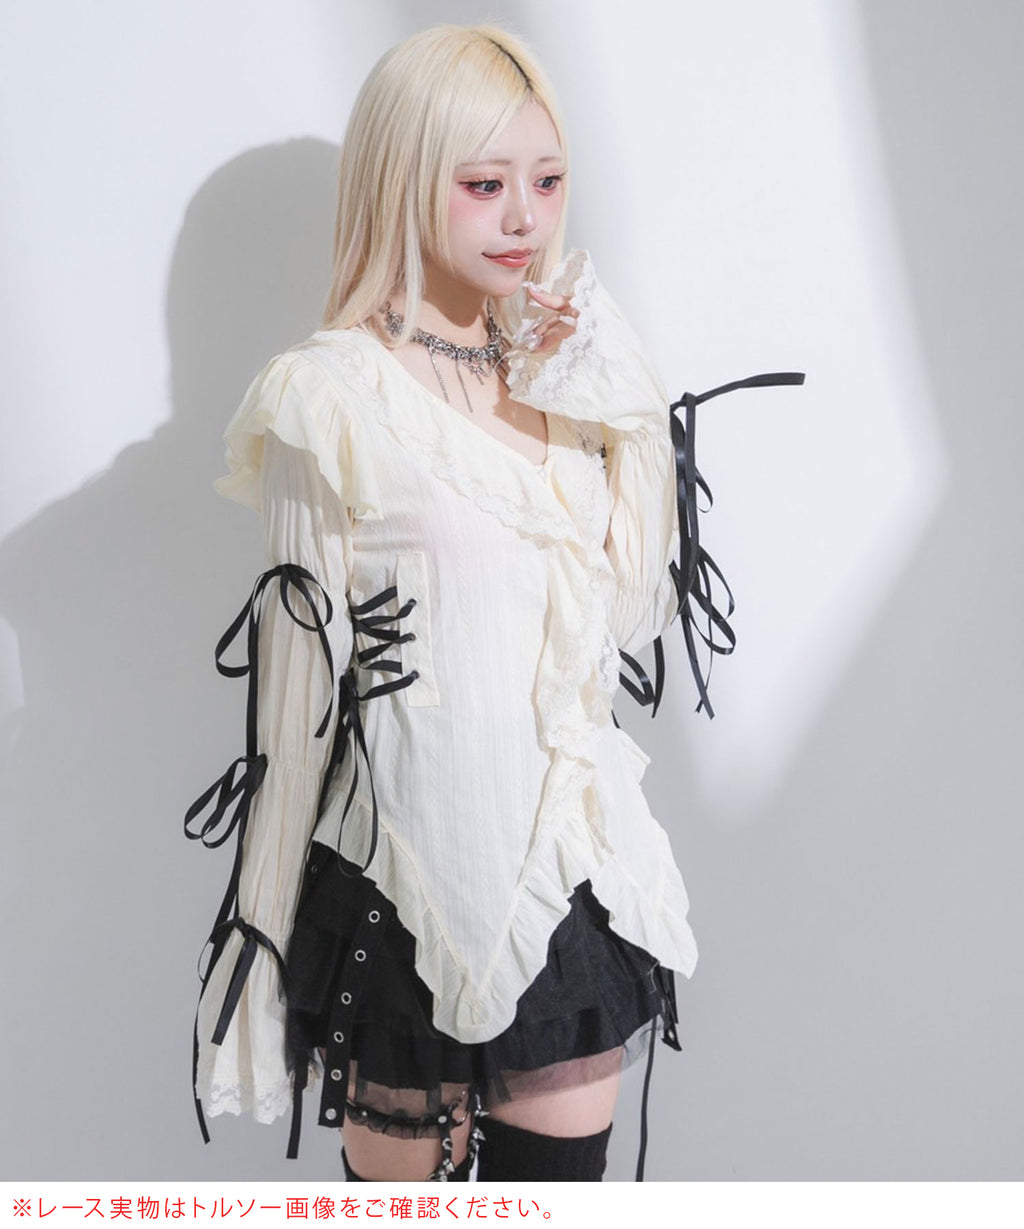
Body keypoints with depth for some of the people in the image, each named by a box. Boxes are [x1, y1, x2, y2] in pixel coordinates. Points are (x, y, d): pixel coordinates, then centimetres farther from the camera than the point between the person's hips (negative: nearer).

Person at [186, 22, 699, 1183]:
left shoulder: (561, 368, 7)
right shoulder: (336, 399, -10)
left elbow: (633, 608, 2)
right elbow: (300, 672, -6)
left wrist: (598, 411, -9)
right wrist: (275, 919, -1)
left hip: (570, 861, 5)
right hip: (410, 873, -5)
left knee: (561, 1164, 12)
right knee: (409, 1165, 10)